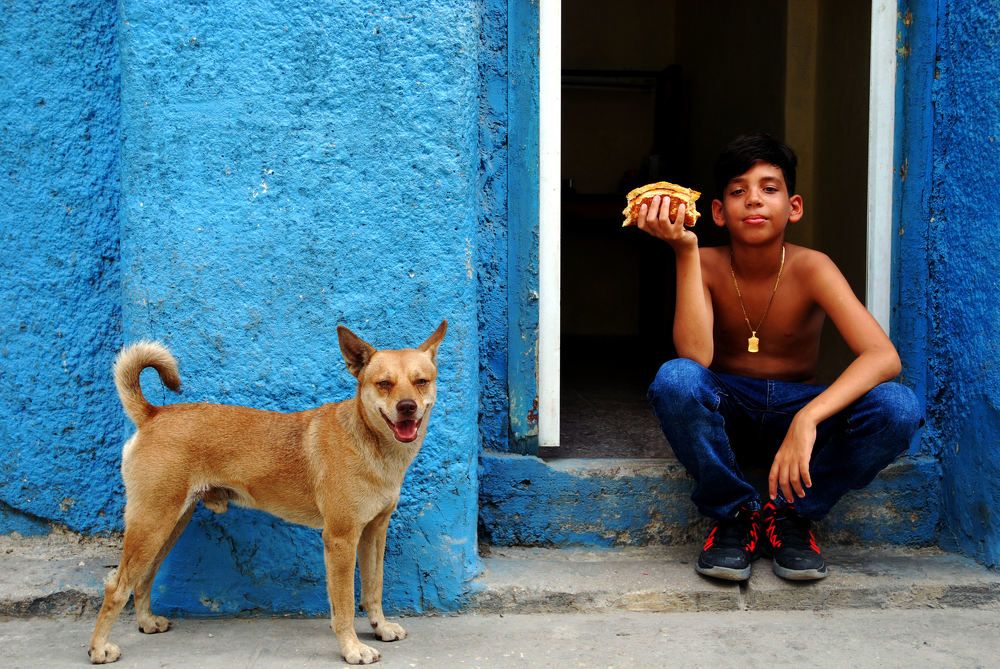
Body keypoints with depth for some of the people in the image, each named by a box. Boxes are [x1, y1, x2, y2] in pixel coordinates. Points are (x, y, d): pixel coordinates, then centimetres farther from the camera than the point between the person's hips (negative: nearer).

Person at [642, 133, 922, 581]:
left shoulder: (810, 268, -15)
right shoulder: (705, 265, -12)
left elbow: (884, 356, -28)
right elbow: (695, 357, -28)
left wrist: (807, 419, -44)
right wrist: (684, 250, -31)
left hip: (796, 410, 1)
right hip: (726, 417, 0)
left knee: (897, 407, -28)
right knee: (674, 380, -35)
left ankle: (789, 513, -6)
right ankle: (735, 514, -11)